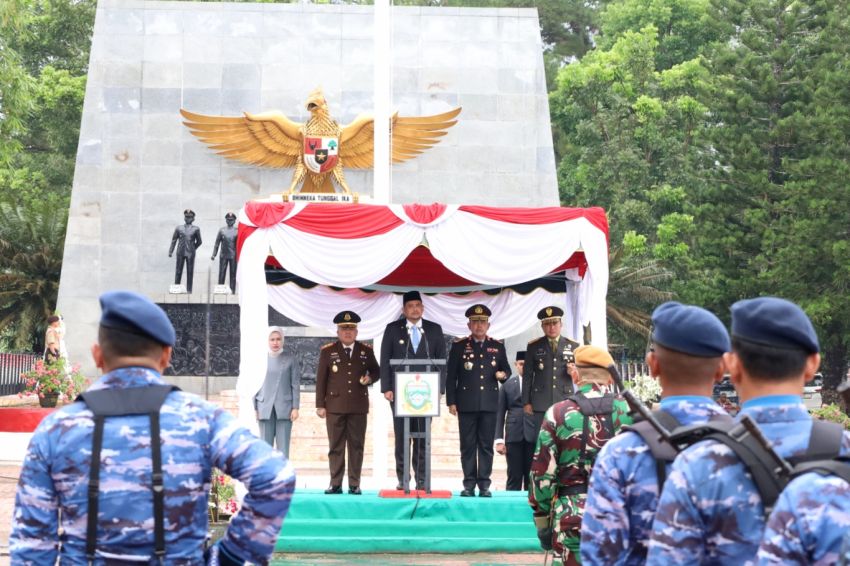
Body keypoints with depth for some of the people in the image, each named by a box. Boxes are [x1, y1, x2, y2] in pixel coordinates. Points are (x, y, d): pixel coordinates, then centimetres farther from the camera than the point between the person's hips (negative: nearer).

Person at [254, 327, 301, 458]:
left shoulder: (291, 360, 5)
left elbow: (295, 385, 3)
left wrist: (295, 408, -3)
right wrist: (254, 408, 4)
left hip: (284, 408, -1)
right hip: (265, 409, 1)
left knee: (283, 447, -3)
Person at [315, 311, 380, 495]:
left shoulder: (366, 351, 9)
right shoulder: (327, 351, 5)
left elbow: (376, 371, 19)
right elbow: (321, 379, 4)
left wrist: (370, 378, -6)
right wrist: (320, 405, -1)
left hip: (358, 407, 1)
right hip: (335, 407, -1)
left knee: (356, 446, 2)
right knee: (335, 447, 1)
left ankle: (355, 485, 7)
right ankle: (335, 484, 5)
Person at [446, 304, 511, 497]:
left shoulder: (498, 346, 9)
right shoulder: (459, 346, 4)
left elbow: (506, 369, 19)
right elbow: (451, 376, 3)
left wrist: (503, 374, -6)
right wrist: (451, 402, -3)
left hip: (489, 404, 1)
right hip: (466, 404, -1)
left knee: (486, 445, 3)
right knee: (468, 445, 2)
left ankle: (484, 484, 7)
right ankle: (469, 484, 6)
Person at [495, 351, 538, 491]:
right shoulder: (507, 385, 10)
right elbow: (500, 413, 8)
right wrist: (499, 439, 1)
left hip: (534, 435, -1)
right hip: (514, 436, 1)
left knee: (532, 477, 2)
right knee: (514, 476, 2)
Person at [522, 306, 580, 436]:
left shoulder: (573, 346, 10)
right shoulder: (533, 346, 8)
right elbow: (527, 376, 6)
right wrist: (526, 402, 2)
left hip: (565, 402, 1)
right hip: (541, 403, -1)